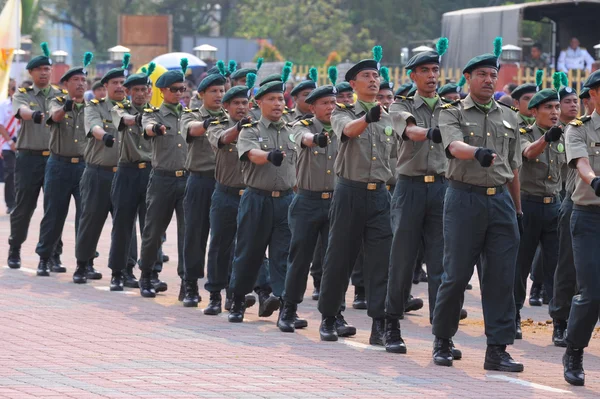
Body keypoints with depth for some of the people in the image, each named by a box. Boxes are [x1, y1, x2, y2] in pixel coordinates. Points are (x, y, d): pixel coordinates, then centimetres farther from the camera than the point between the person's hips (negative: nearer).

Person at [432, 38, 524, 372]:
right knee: (456, 275, -1)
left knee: (502, 278, -1)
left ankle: (498, 349, 0)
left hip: (501, 200, 4)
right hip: (465, 197, -4)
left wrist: (518, 210, 17)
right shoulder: (453, 113, 2)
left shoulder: (509, 117, 15)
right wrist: (478, 152, -41)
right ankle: (443, 341, 16)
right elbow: (454, 146, -20)